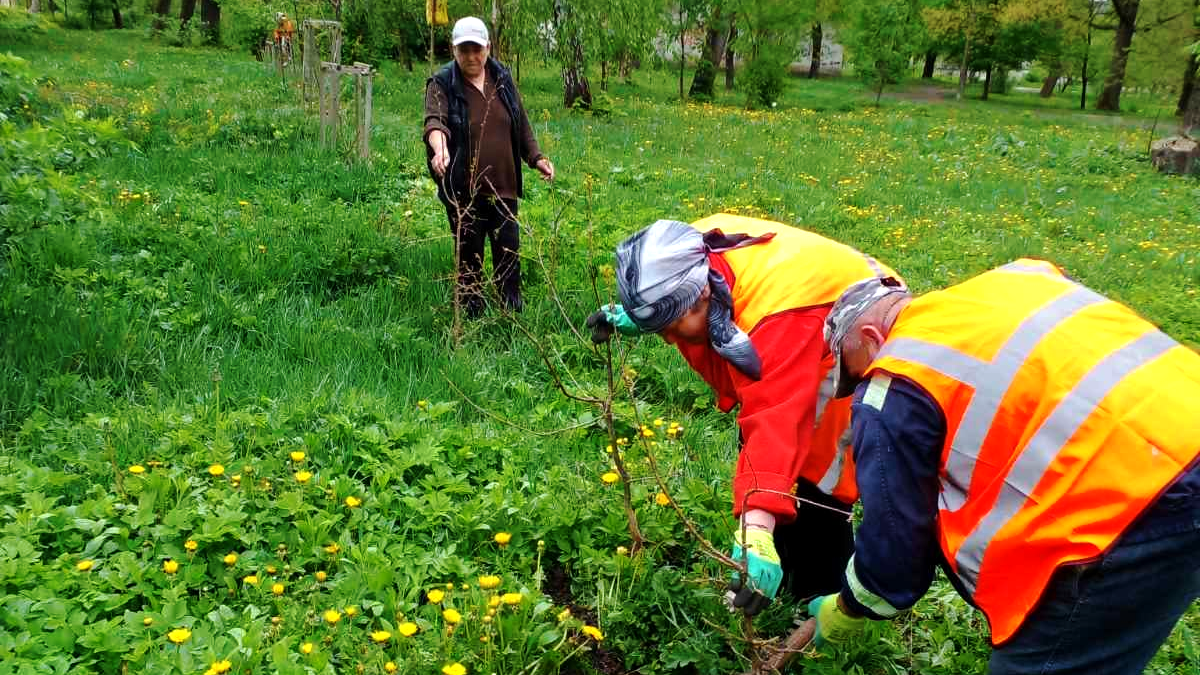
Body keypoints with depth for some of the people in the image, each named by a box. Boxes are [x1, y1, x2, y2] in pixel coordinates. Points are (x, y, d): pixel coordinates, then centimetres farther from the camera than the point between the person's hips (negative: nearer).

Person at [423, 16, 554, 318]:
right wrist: (440, 149, -47)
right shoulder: (442, 84, -8)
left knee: (509, 253, 9)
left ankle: (514, 315, 24)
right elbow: (434, 121, -27)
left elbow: (521, 124, 15)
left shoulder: (502, 79, 6)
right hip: (463, 190, -4)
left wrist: (536, 157, 7)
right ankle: (472, 319, 20)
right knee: (469, 257, 6)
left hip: (503, 186, 4)